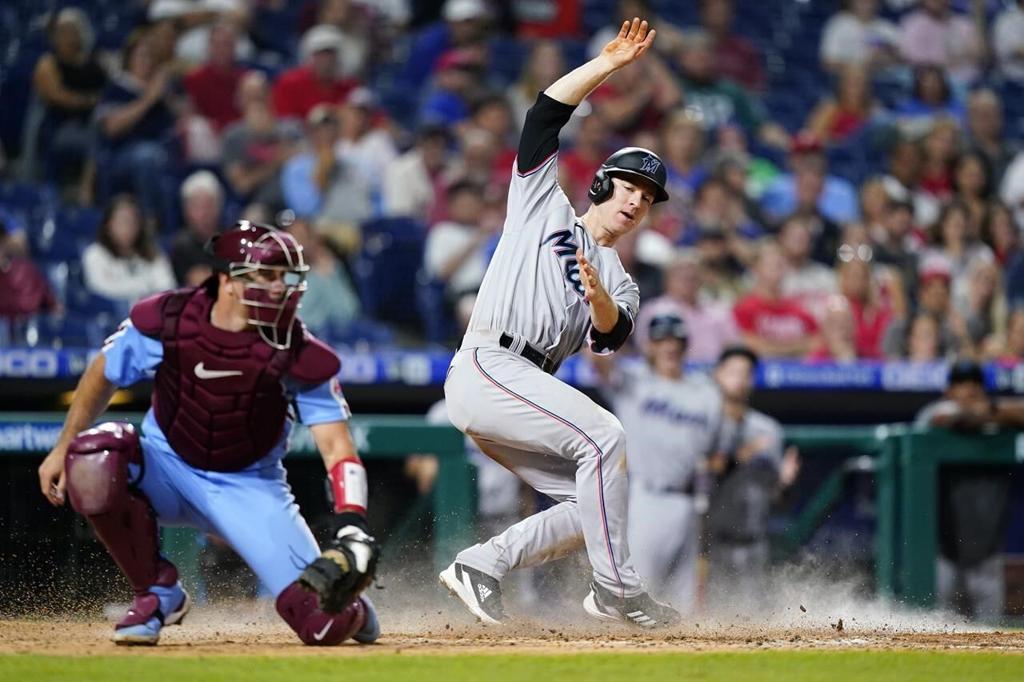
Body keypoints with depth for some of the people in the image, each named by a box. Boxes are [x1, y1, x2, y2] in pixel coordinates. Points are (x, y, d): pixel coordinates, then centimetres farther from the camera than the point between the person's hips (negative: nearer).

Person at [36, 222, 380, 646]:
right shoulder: (167, 320, -15)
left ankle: (351, 608, 27)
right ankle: (157, 594, -11)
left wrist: (351, 527, -38)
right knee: (95, 455, -34)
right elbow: (104, 374, 4)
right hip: (168, 472, 1)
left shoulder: (300, 356, -18)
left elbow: (336, 446, -23)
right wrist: (62, 449, 3)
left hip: (249, 488, -1)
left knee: (324, 624, -17)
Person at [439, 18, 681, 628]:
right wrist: (610, 63, -1)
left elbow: (609, 338, -1)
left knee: (595, 502, -4)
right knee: (603, 435, -23)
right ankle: (618, 591, -21)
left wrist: (599, 299, -22)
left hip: (522, 391, 7)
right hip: (487, 367, -7)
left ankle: (482, 566, 5)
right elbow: (545, 114, 4)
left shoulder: (621, 285, 23)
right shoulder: (545, 207, 14)